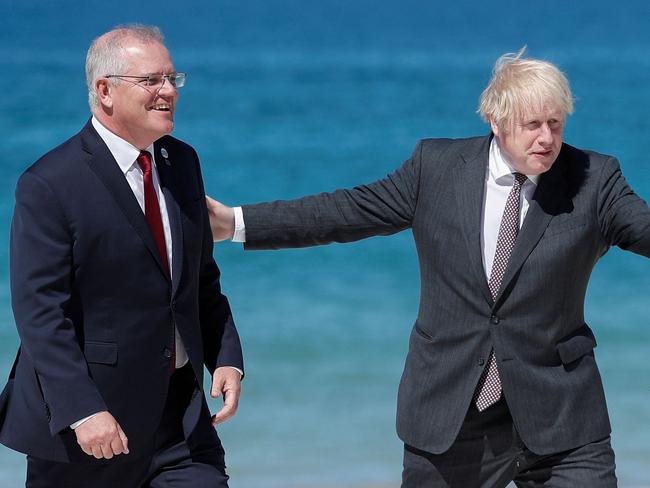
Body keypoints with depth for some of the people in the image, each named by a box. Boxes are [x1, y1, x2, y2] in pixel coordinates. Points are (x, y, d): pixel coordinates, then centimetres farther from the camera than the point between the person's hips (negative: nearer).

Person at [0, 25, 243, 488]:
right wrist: (81, 412, -25)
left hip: (180, 410, 6)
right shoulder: (49, 185, -13)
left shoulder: (182, 162, 10)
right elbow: (40, 313, -17)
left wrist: (227, 358, 2)